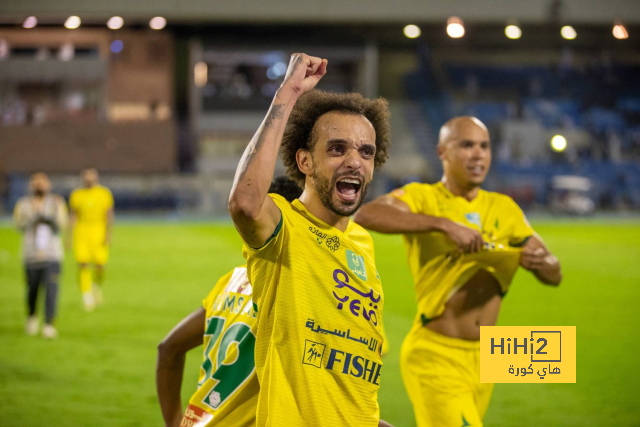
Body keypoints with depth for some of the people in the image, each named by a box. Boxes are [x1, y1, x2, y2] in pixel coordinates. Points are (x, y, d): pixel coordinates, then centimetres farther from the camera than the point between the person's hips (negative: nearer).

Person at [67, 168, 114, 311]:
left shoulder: (104, 193, 4)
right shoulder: (76, 195, 9)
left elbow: (109, 215, 1)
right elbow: (73, 216, 14)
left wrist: (108, 232, -11)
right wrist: (69, 236, 9)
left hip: (99, 233, -1)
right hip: (81, 233, 1)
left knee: (100, 265, -6)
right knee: (83, 264, -14)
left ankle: (97, 285, 26)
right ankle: (86, 295, -13)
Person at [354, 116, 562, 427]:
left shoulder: (504, 209, 11)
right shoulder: (422, 198, -5)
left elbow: (553, 275, 11)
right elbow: (366, 215, -25)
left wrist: (541, 262, -13)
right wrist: (443, 224, -33)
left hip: (483, 357, 6)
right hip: (435, 356, -6)